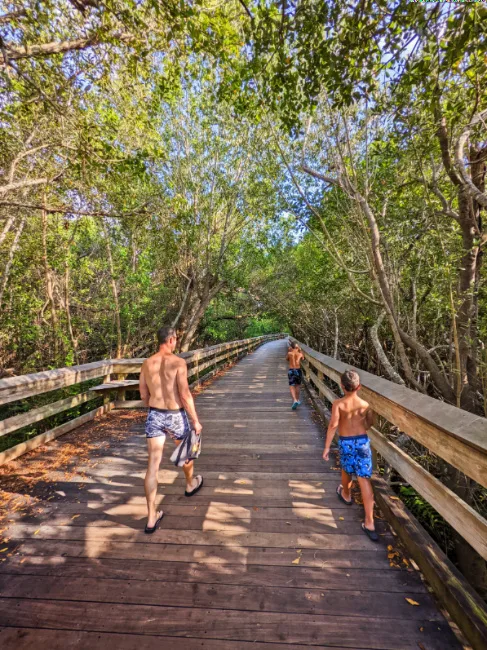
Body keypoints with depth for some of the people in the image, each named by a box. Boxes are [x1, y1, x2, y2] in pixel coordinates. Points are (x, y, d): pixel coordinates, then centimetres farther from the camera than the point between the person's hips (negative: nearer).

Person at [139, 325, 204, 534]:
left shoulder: (147, 363, 2)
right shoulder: (178, 362, -16)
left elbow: (144, 395, 9)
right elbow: (185, 395, -19)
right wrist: (195, 420, -9)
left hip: (154, 415, 4)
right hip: (175, 415, -3)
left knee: (153, 465, 9)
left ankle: (152, 518, 19)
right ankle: (191, 485, 51)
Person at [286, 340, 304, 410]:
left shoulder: (289, 353, -4)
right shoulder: (300, 354, -1)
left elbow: (287, 359, 17)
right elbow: (303, 357, 22)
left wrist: (289, 351, 14)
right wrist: (300, 350, 18)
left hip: (291, 371, -2)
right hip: (298, 370, 2)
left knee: (292, 386, 0)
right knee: (298, 385, 21)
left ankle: (295, 400, -20)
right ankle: (297, 400, 31)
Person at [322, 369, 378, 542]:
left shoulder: (338, 404, -16)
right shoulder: (366, 404, -6)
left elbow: (333, 425, -24)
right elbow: (370, 423, 9)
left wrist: (327, 446, -17)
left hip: (345, 442, -1)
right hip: (363, 441, 1)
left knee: (346, 470, 26)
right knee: (364, 479, 4)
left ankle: (346, 494, 52)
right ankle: (369, 522, 7)